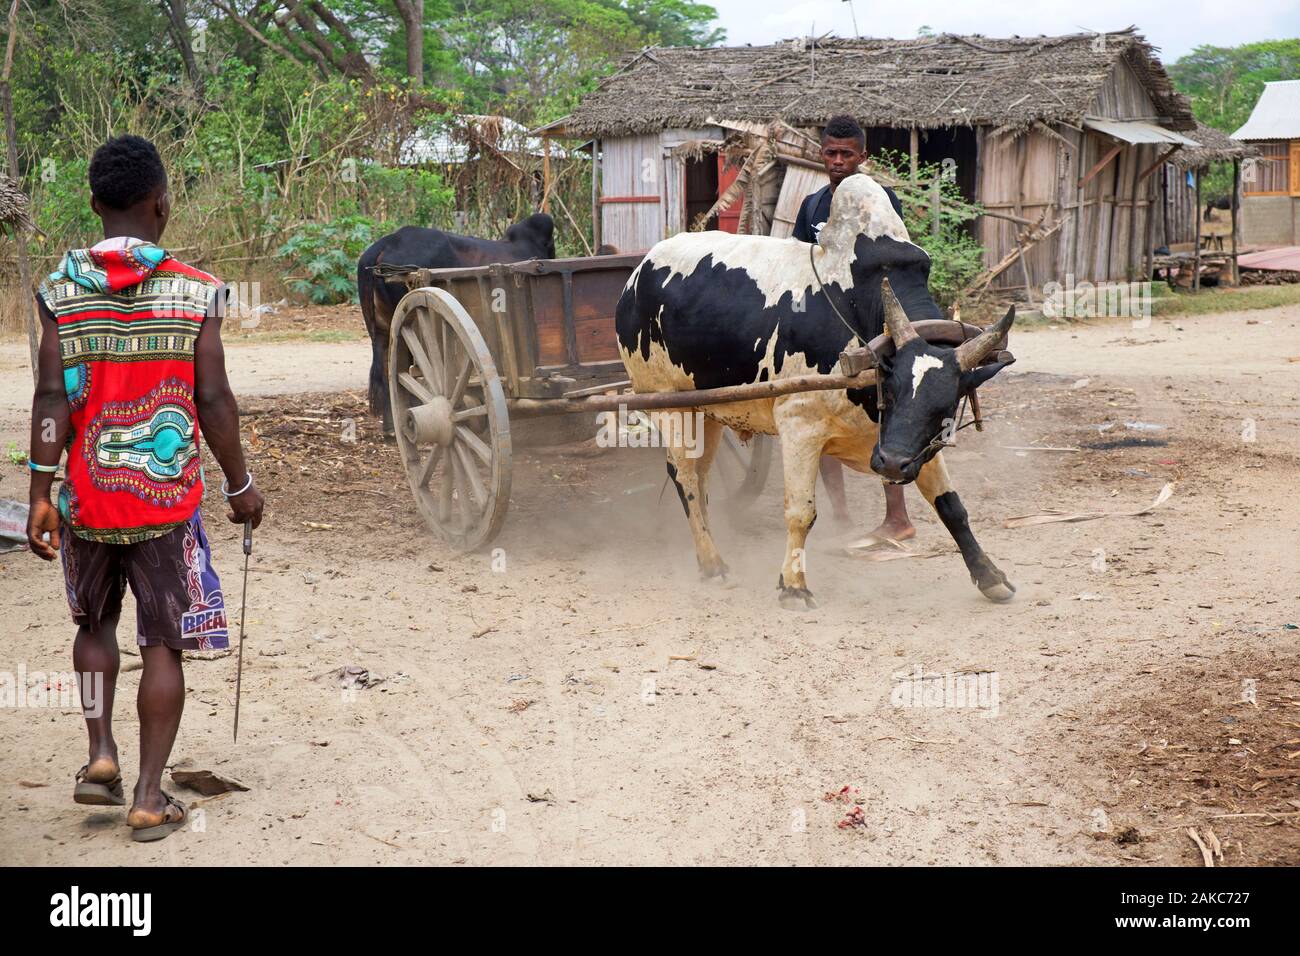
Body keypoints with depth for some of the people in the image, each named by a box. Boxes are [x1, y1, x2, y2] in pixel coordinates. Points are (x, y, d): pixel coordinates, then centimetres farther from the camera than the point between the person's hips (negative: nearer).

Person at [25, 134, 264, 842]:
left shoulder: (60, 290, -2)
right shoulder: (194, 291, -6)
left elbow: (53, 396, -7)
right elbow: (212, 399, -6)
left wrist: (41, 492, -3)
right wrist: (241, 485, 6)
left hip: (86, 494, 2)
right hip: (166, 493, -2)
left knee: (95, 622, 24)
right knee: (162, 643, 7)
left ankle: (100, 754, 12)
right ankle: (149, 797, 8)